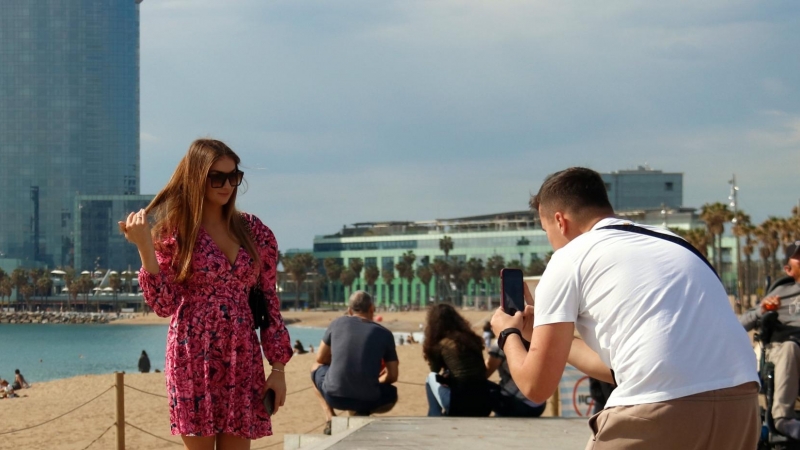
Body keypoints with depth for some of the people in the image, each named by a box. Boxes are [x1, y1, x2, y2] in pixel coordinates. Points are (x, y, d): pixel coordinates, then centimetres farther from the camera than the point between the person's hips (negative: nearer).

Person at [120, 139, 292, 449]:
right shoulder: (175, 230, -1)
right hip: (194, 358, -3)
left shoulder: (253, 230, 7)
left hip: (243, 360, 3)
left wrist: (278, 367, 4)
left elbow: (269, 300, 9)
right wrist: (144, 247, -17)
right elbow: (164, 305, -7)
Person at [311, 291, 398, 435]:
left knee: (317, 368, 33)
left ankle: (330, 419, 14)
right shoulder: (384, 334, 4)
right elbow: (393, 376, 8)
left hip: (334, 396, 0)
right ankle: (362, 413, 7)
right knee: (392, 394, 35)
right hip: (367, 399, 0)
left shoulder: (338, 323, 6)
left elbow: (321, 358, 17)